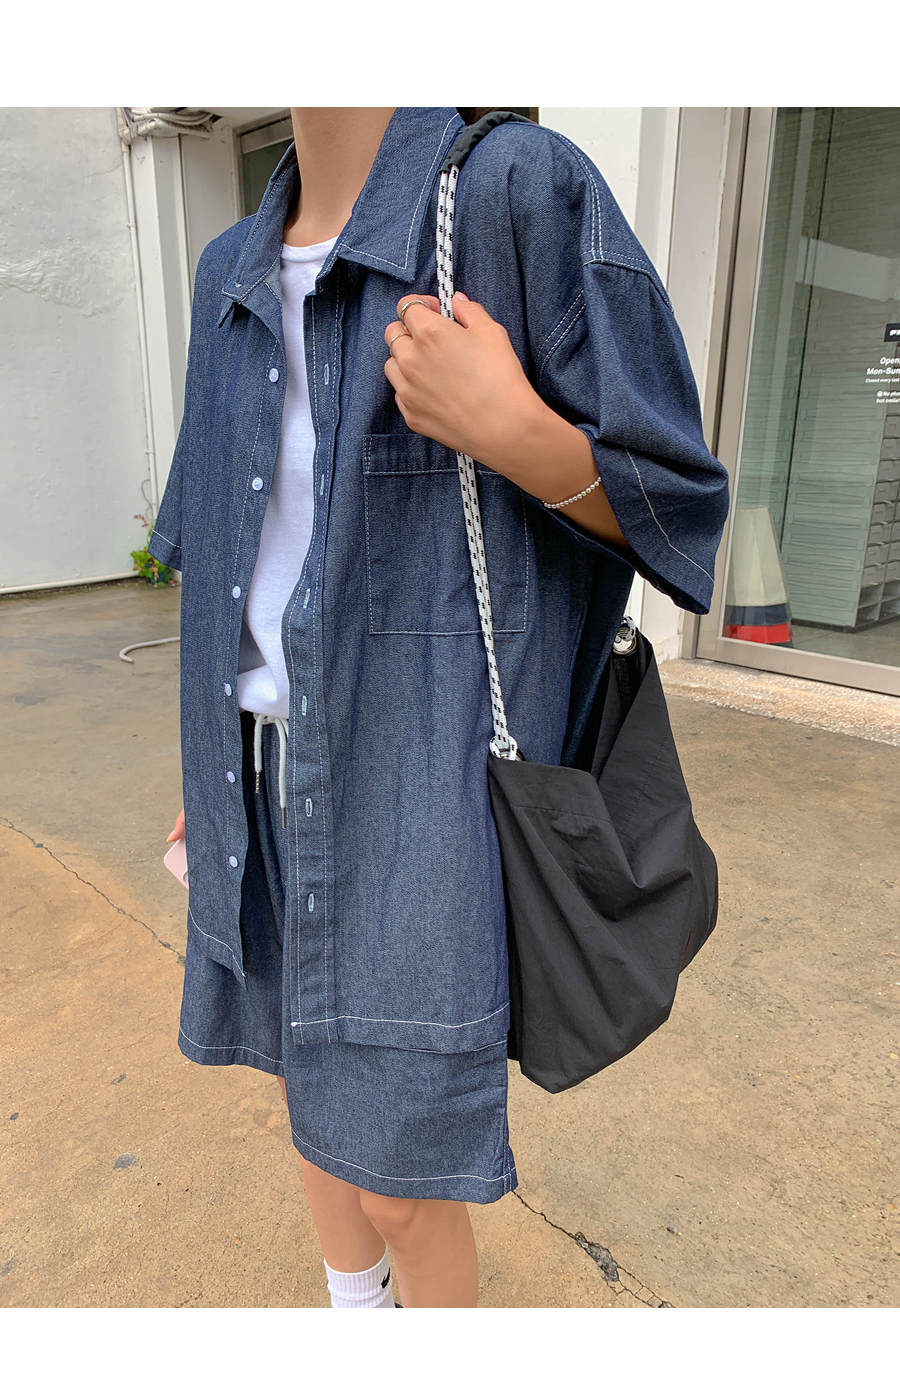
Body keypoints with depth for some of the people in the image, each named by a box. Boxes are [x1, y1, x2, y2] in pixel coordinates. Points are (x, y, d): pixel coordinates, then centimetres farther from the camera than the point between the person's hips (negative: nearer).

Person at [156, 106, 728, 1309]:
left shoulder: (523, 190, -12)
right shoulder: (240, 273, 9)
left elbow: (670, 503, -8)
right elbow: (242, 552, 14)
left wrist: (507, 432, -28)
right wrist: (216, 761, 17)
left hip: (419, 776, -6)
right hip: (290, 773, 7)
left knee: (399, 1169, 6)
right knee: (315, 1076, 22)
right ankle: (357, 1321, 51)